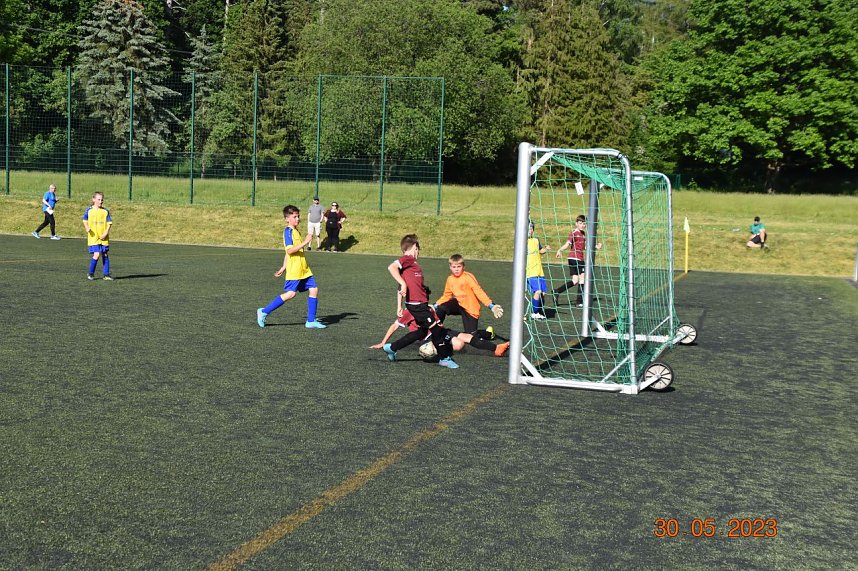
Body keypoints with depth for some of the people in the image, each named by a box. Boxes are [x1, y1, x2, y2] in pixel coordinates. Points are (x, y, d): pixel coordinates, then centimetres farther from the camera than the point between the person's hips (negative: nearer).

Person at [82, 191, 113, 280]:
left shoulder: (106, 211, 4)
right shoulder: (89, 210, 2)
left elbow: (109, 223, 5)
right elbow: (85, 221, 12)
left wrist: (106, 233, -8)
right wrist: (87, 228, -8)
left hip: (104, 238, 2)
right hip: (93, 237, -2)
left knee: (105, 255, 7)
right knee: (97, 254, -12)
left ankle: (106, 274, 14)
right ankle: (91, 273, 5)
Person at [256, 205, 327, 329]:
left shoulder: (296, 232, 18)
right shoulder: (288, 231, -10)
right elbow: (289, 250, -23)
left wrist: (283, 268, 25)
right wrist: (304, 242, -25)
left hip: (304, 269, 9)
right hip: (294, 270, -9)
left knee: (314, 289, 1)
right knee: (291, 293, -11)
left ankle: (311, 321, 6)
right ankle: (264, 312, 0)